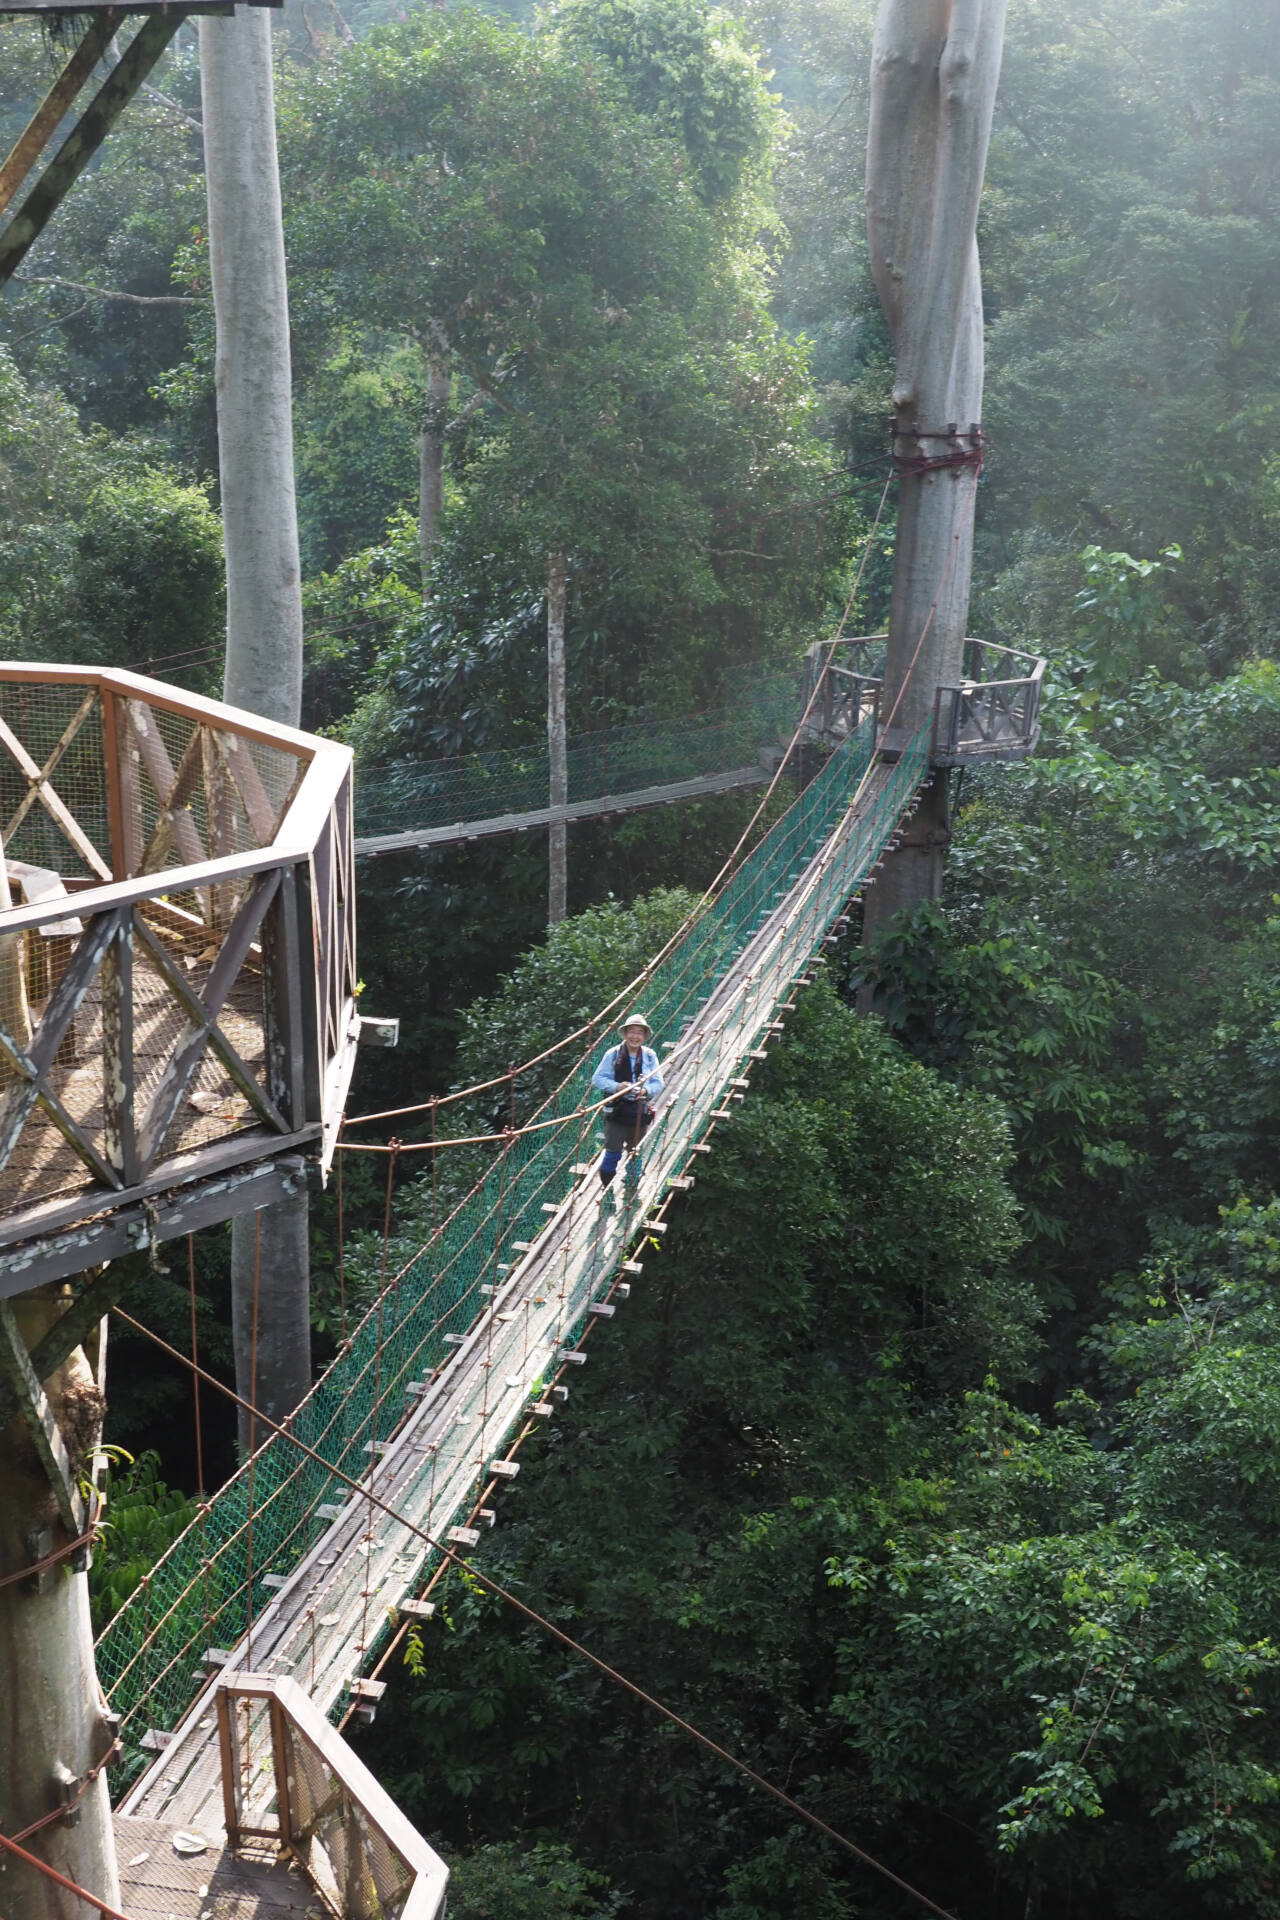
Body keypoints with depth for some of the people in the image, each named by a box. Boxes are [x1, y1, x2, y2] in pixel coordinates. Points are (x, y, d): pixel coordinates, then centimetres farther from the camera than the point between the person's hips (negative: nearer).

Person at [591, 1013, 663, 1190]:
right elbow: (598, 1079, -4)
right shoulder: (613, 1054, -5)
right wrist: (616, 1086, -21)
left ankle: (632, 1187, 27)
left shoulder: (650, 1056, 3)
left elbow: (658, 1083, 1)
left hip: (639, 1112, 3)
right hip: (616, 1110, -3)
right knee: (613, 1152, -1)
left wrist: (646, 1091, -21)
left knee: (635, 1153, 13)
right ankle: (606, 1187, 15)